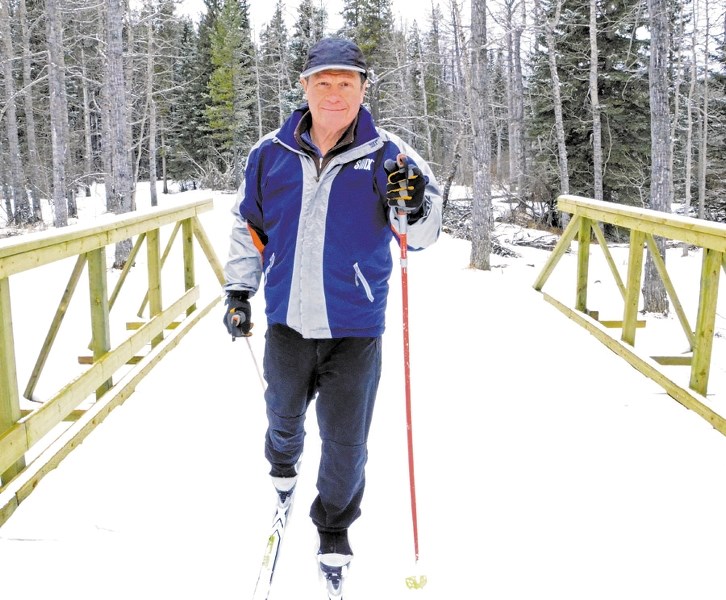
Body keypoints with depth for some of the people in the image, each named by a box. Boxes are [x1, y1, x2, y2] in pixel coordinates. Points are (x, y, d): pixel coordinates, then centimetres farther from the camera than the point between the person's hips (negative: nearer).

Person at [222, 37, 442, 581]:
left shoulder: (386, 156, -8)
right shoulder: (271, 154, -1)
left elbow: (421, 237, -9)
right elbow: (249, 226, 11)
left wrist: (414, 208, -30)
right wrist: (239, 291, 8)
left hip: (354, 330, -2)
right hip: (287, 324, 3)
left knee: (345, 441, 7)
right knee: (284, 415, 23)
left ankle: (334, 525, 34)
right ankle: (283, 464, 58)